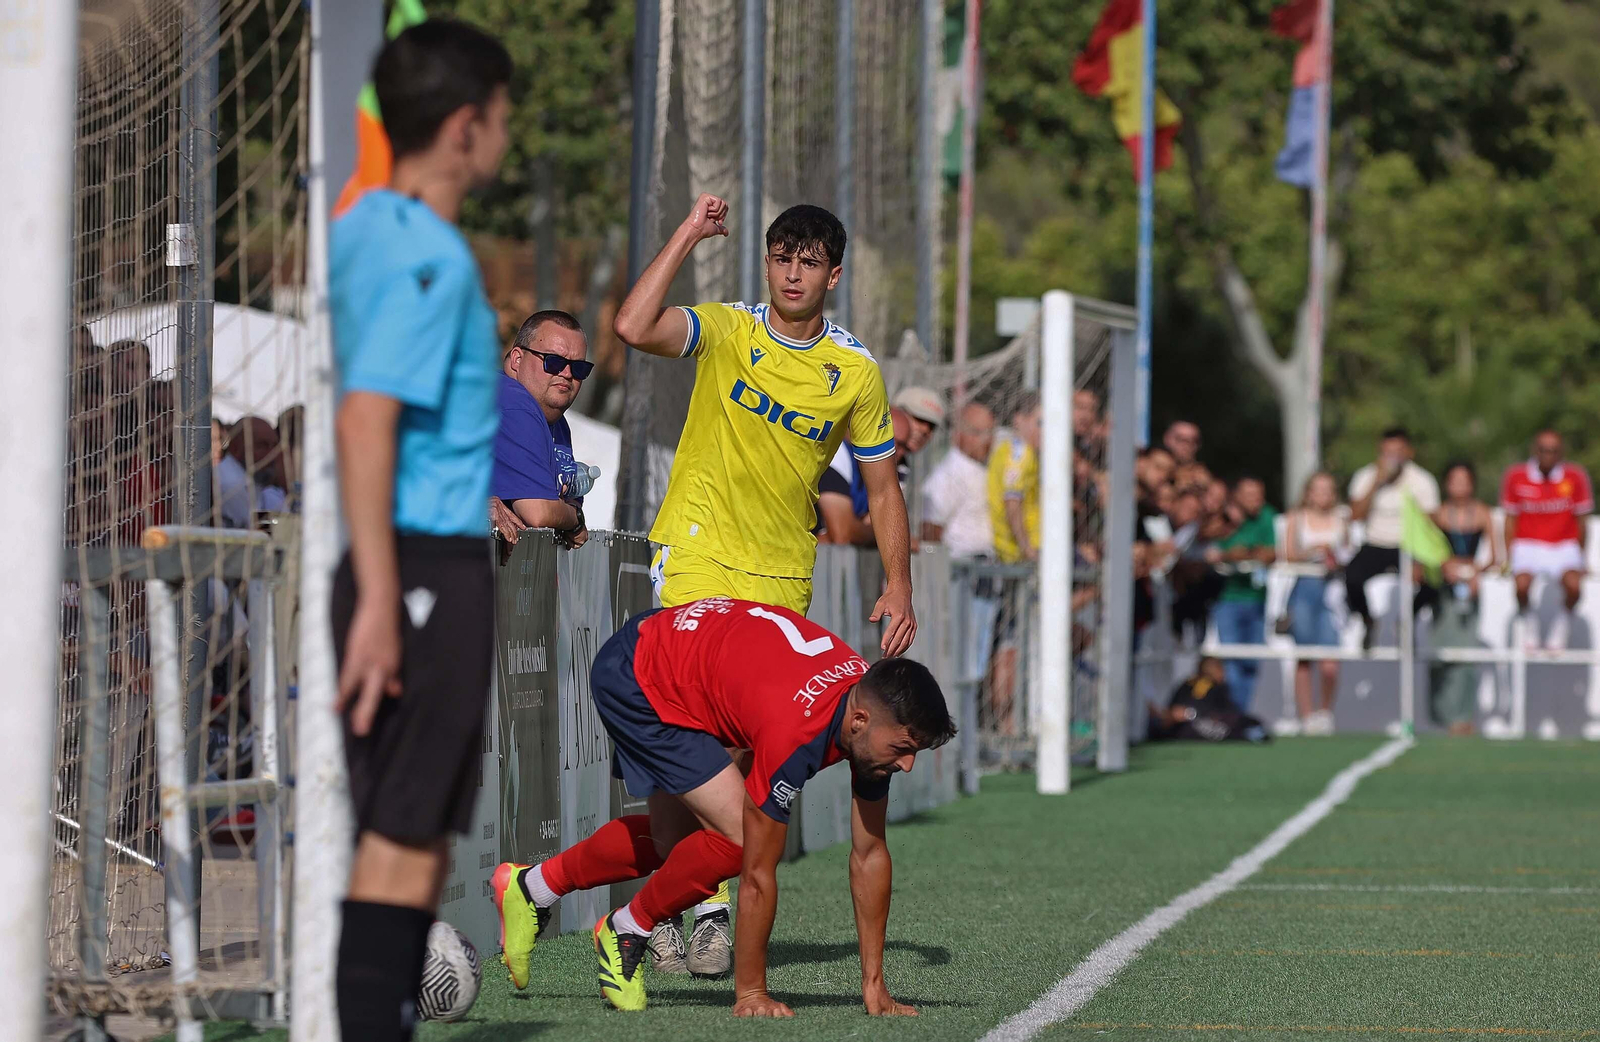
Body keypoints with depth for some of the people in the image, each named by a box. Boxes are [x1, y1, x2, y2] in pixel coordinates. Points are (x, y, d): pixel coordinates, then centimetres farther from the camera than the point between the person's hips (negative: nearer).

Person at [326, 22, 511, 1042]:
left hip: (410, 566, 9)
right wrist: (381, 599, -26)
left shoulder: (365, 230, 12)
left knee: (412, 833, 13)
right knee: (406, 836, -8)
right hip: (432, 566, -9)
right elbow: (367, 421, -23)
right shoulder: (430, 258, -15)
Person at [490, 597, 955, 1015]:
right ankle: (627, 931, 5)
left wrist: (874, 985, -3)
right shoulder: (795, 734, -37)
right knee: (739, 836, -18)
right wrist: (751, 993, -23)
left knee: (673, 844, 20)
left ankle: (531, 887, 40)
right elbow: (758, 875, -29)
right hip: (632, 677, -9)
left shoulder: (877, 706, -14)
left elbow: (869, 852, -5)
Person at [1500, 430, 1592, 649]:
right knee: (1522, 584, -30)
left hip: (1564, 546, 0)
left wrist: (1580, 559, 5)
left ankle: (1563, 624, 2)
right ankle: (1527, 623, 2)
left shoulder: (1575, 476, -6)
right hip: (1528, 545, 0)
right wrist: (1510, 557, -1)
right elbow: (1510, 520, 4)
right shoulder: (1516, 476, -5)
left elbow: (1581, 521, 4)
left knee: (1573, 585, -29)